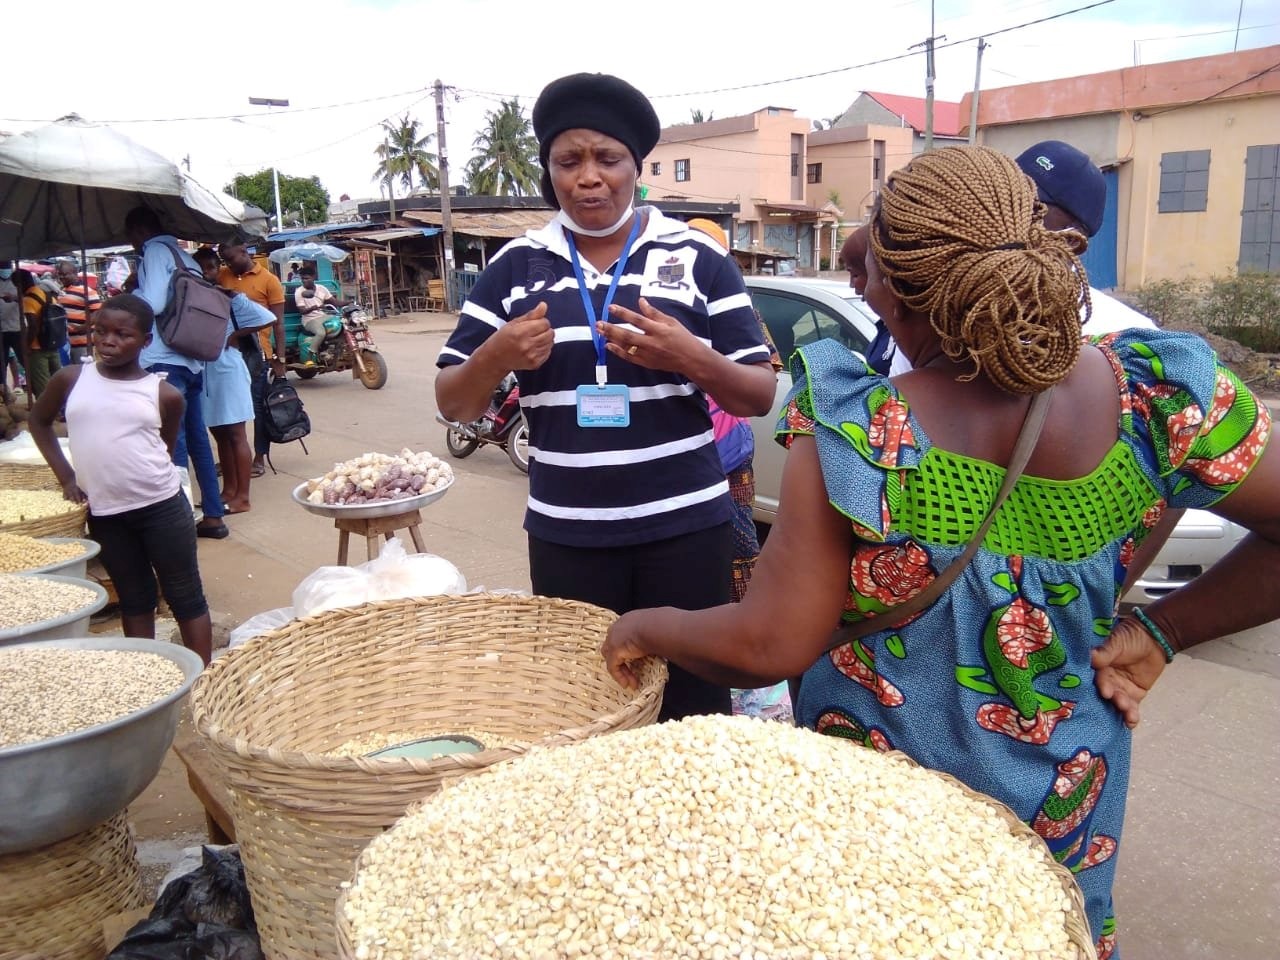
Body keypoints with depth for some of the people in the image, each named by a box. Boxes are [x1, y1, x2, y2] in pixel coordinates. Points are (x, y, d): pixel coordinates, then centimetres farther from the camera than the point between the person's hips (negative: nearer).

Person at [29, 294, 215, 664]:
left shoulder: (165, 394, -4)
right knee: (134, 599, 15)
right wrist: (66, 476, 9)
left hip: (161, 506, -2)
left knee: (185, 596, 4)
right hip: (104, 512, 3)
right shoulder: (71, 379, 1)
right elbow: (39, 421, 17)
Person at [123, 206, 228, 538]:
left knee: (173, 444, -7)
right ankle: (213, 515, 17)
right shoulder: (184, 256, 20)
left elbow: (153, 303, -17)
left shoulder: (155, 251, -5)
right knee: (197, 439, 12)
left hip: (165, 361, -9)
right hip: (192, 361, 9)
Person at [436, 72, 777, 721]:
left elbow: (761, 396, 0)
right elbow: (452, 405, 5)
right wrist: (496, 356, -16)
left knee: (692, 710, 6)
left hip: (683, 527, -1)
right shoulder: (516, 265, 5)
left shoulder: (698, 257, 1)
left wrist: (691, 358, -19)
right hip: (564, 535, 2)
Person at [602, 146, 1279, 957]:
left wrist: (644, 630, -5)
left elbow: (768, 646, -22)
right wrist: (1163, 630, -3)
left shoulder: (856, 437, -28)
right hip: (1068, 800, 3)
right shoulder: (1155, 394, -17)